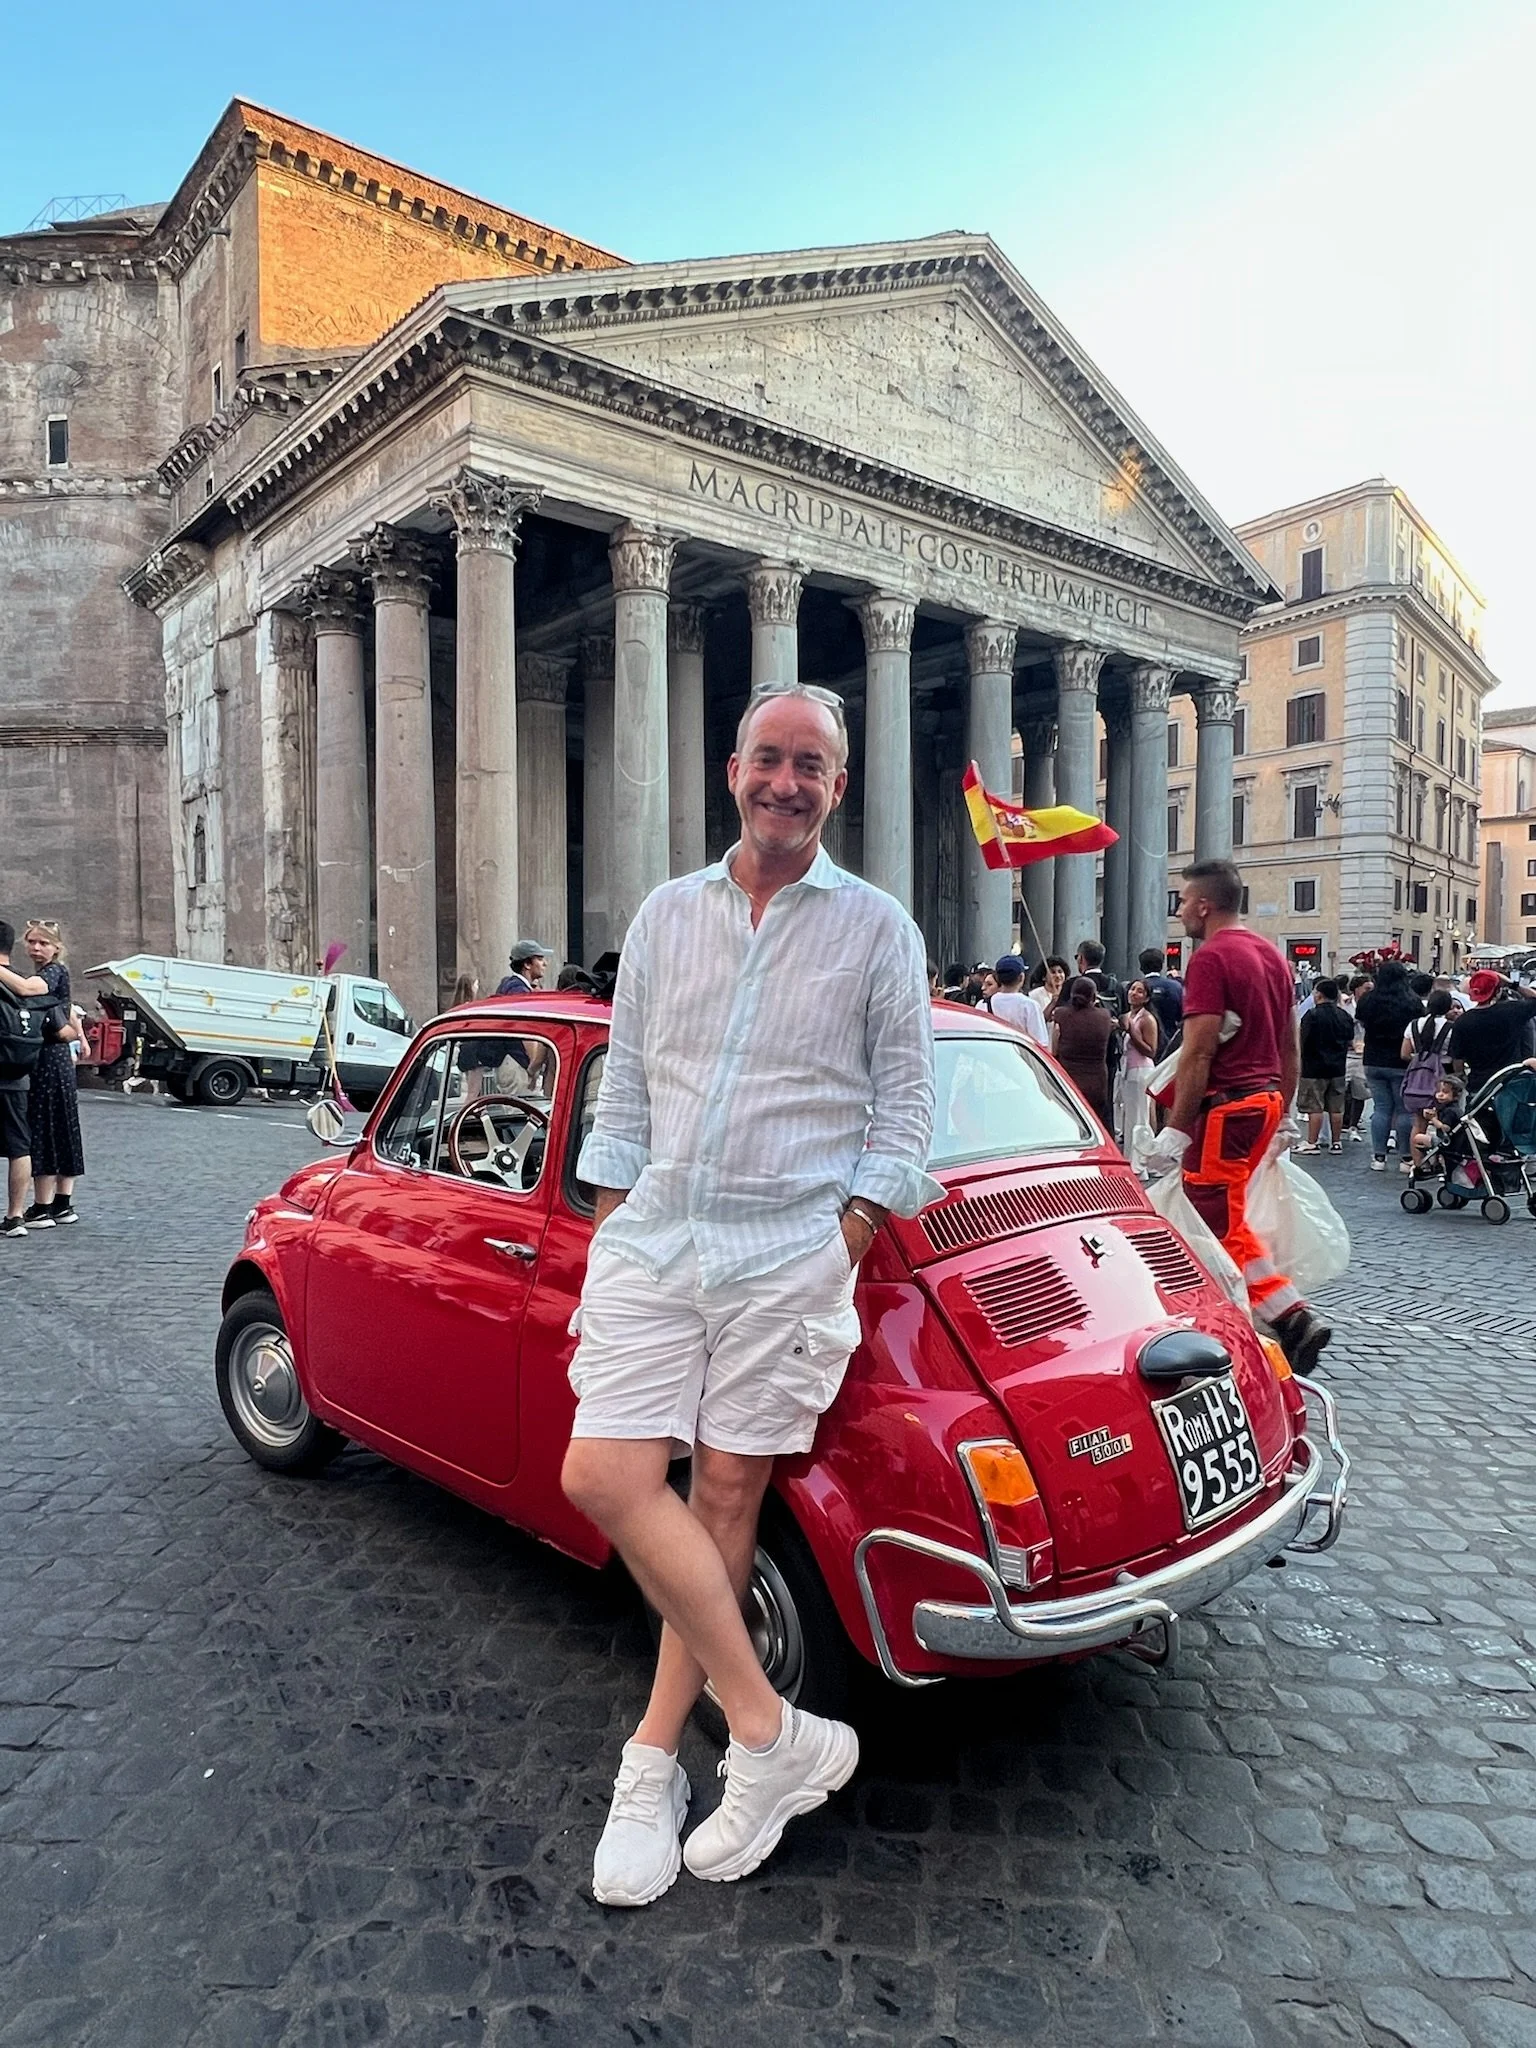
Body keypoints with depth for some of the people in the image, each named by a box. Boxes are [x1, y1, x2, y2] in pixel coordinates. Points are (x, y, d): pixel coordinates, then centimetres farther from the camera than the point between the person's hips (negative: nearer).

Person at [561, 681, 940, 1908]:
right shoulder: (667, 915, 11)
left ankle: (655, 1762, 21)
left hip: (792, 1254, -3)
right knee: (602, 1475, -7)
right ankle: (775, 1733, 6)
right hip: (652, 1242, 3)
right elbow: (625, 1082, 14)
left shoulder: (879, 929, 3)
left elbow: (905, 1104, 3)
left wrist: (852, 1230, -5)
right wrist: (610, 1219, 9)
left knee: (725, 1495, 3)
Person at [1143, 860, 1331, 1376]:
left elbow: (1198, 1053, -19)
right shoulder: (1270, 954, 14)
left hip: (1225, 1104, -10)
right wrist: (1281, 1115, 24)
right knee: (1221, 1213, 16)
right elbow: (1290, 1047, 18)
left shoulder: (1211, 957, -14)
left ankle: (1292, 1318, -8)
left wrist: (1176, 1128, -17)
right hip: (1265, 1098, 10)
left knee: (1222, 1225, -4)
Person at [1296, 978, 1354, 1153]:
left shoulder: (1312, 1015, -16)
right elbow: (1350, 1042, 13)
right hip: (1338, 1067, 6)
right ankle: (1337, 1142, 16)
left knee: (1315, 1107, -1)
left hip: (1315, 1068, -6)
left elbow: (1302, 1041, -16)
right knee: (1336, 1108, 11)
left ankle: (1312, 1143, 2)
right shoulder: (1345, 1015, 5)